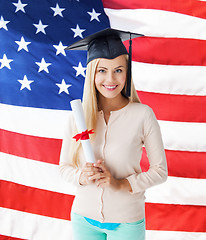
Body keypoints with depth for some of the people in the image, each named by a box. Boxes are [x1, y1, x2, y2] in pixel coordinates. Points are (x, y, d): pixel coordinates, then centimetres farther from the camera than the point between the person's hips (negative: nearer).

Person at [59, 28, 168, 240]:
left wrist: (122, 184, -18)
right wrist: (81, 177, -17)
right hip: (83, 219, 2)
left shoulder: (143, 115, -13)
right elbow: (64, 166, 3)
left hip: (126, 222, -2)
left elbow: (160, 170, -6)